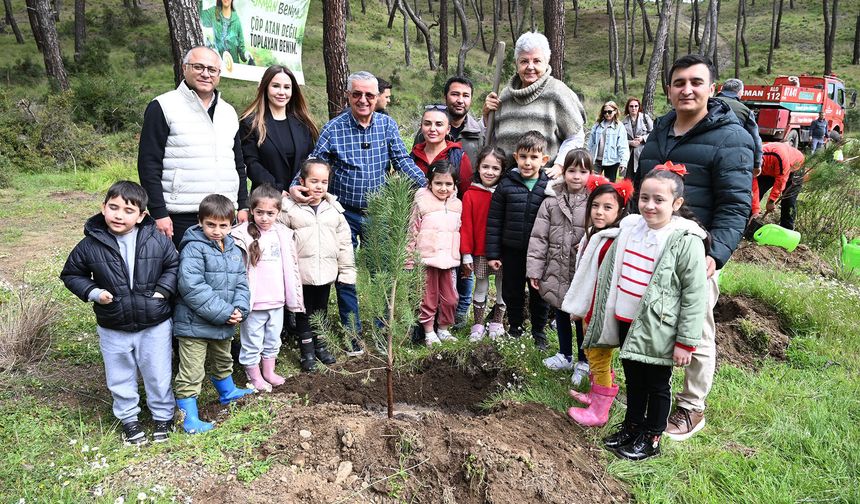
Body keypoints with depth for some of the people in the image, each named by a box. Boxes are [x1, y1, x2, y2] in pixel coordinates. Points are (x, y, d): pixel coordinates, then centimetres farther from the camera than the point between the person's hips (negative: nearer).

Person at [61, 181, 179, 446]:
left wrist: (163, 289, -10)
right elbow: (71, 274, 4)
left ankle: (163, 416, 35)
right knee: (120, 378, 17)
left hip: (155, 325, -1)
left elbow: (173, 265, 4)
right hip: (113, 329, 1)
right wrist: (93, 292, -11)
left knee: (158, 376, 13)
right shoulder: (90, 245, -10)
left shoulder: (157, 240, -12)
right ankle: (129, 419, 38)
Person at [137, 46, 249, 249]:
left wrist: (243, 206, 13)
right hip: (181, 218, -5)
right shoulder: (163, 107, -1)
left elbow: (238, 164, 21)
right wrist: (158, 213, -12)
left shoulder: (228, 112, 16)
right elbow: (149, 165, -6)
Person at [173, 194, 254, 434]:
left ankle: (227, 392, 52)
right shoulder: (194, 249, -18)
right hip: (194, 324, -8)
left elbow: (241, 283, 6)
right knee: (191, 373, 1)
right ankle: (189, 418, 13)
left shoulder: (234, 250, 5)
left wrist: (239, 309, -13)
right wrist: (224, 312, -26)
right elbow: (192, 287, -27)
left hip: (224, 324, 8)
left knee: (222, 361, 30)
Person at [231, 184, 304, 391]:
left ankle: (269, 371, 37)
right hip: (253, 302, -5)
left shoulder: (284, 234, 2)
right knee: (252, 341, 10)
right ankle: (254, 376, 26)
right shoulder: (242, 236, -12)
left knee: (273, 340, 20)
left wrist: (294, 297, 12)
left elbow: (292, 268, 10)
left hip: (277, 300, 5)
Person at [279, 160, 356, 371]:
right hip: (301, 273, -3)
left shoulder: (334, 209, 3)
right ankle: (307, 351, 21)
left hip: (326, 272, 3)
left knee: (321, 310, 17)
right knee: (304, 312, 9)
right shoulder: (290, 208, -6)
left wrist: (347, 270, 4)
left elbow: (344, 241, 5)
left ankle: (319, 344, 35)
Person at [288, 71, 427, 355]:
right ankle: (353, 334, 21)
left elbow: (402, 160, -2)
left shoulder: (387, 124, -1)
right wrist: (295, 187, -22)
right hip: (345, 212, -2)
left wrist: (426, 183, -15)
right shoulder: (334, 129, -7)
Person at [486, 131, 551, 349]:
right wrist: (492, 254, -5)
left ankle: (539, 332, 31)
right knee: (512, 293, 14)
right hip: (512, 251, 1)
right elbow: (494, 221, -3)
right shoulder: (506, 185, -5)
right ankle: (515, 328, 34)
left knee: (539, 294, 13)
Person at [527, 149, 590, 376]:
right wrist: (534, 270, -3)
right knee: (561, 315, 18)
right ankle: (565, 355, 37)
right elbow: (539, 237, -1)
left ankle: (583, 361, 26)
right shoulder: (551, 201, -1)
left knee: (582, 317, 9)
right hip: (556, 271, 3)